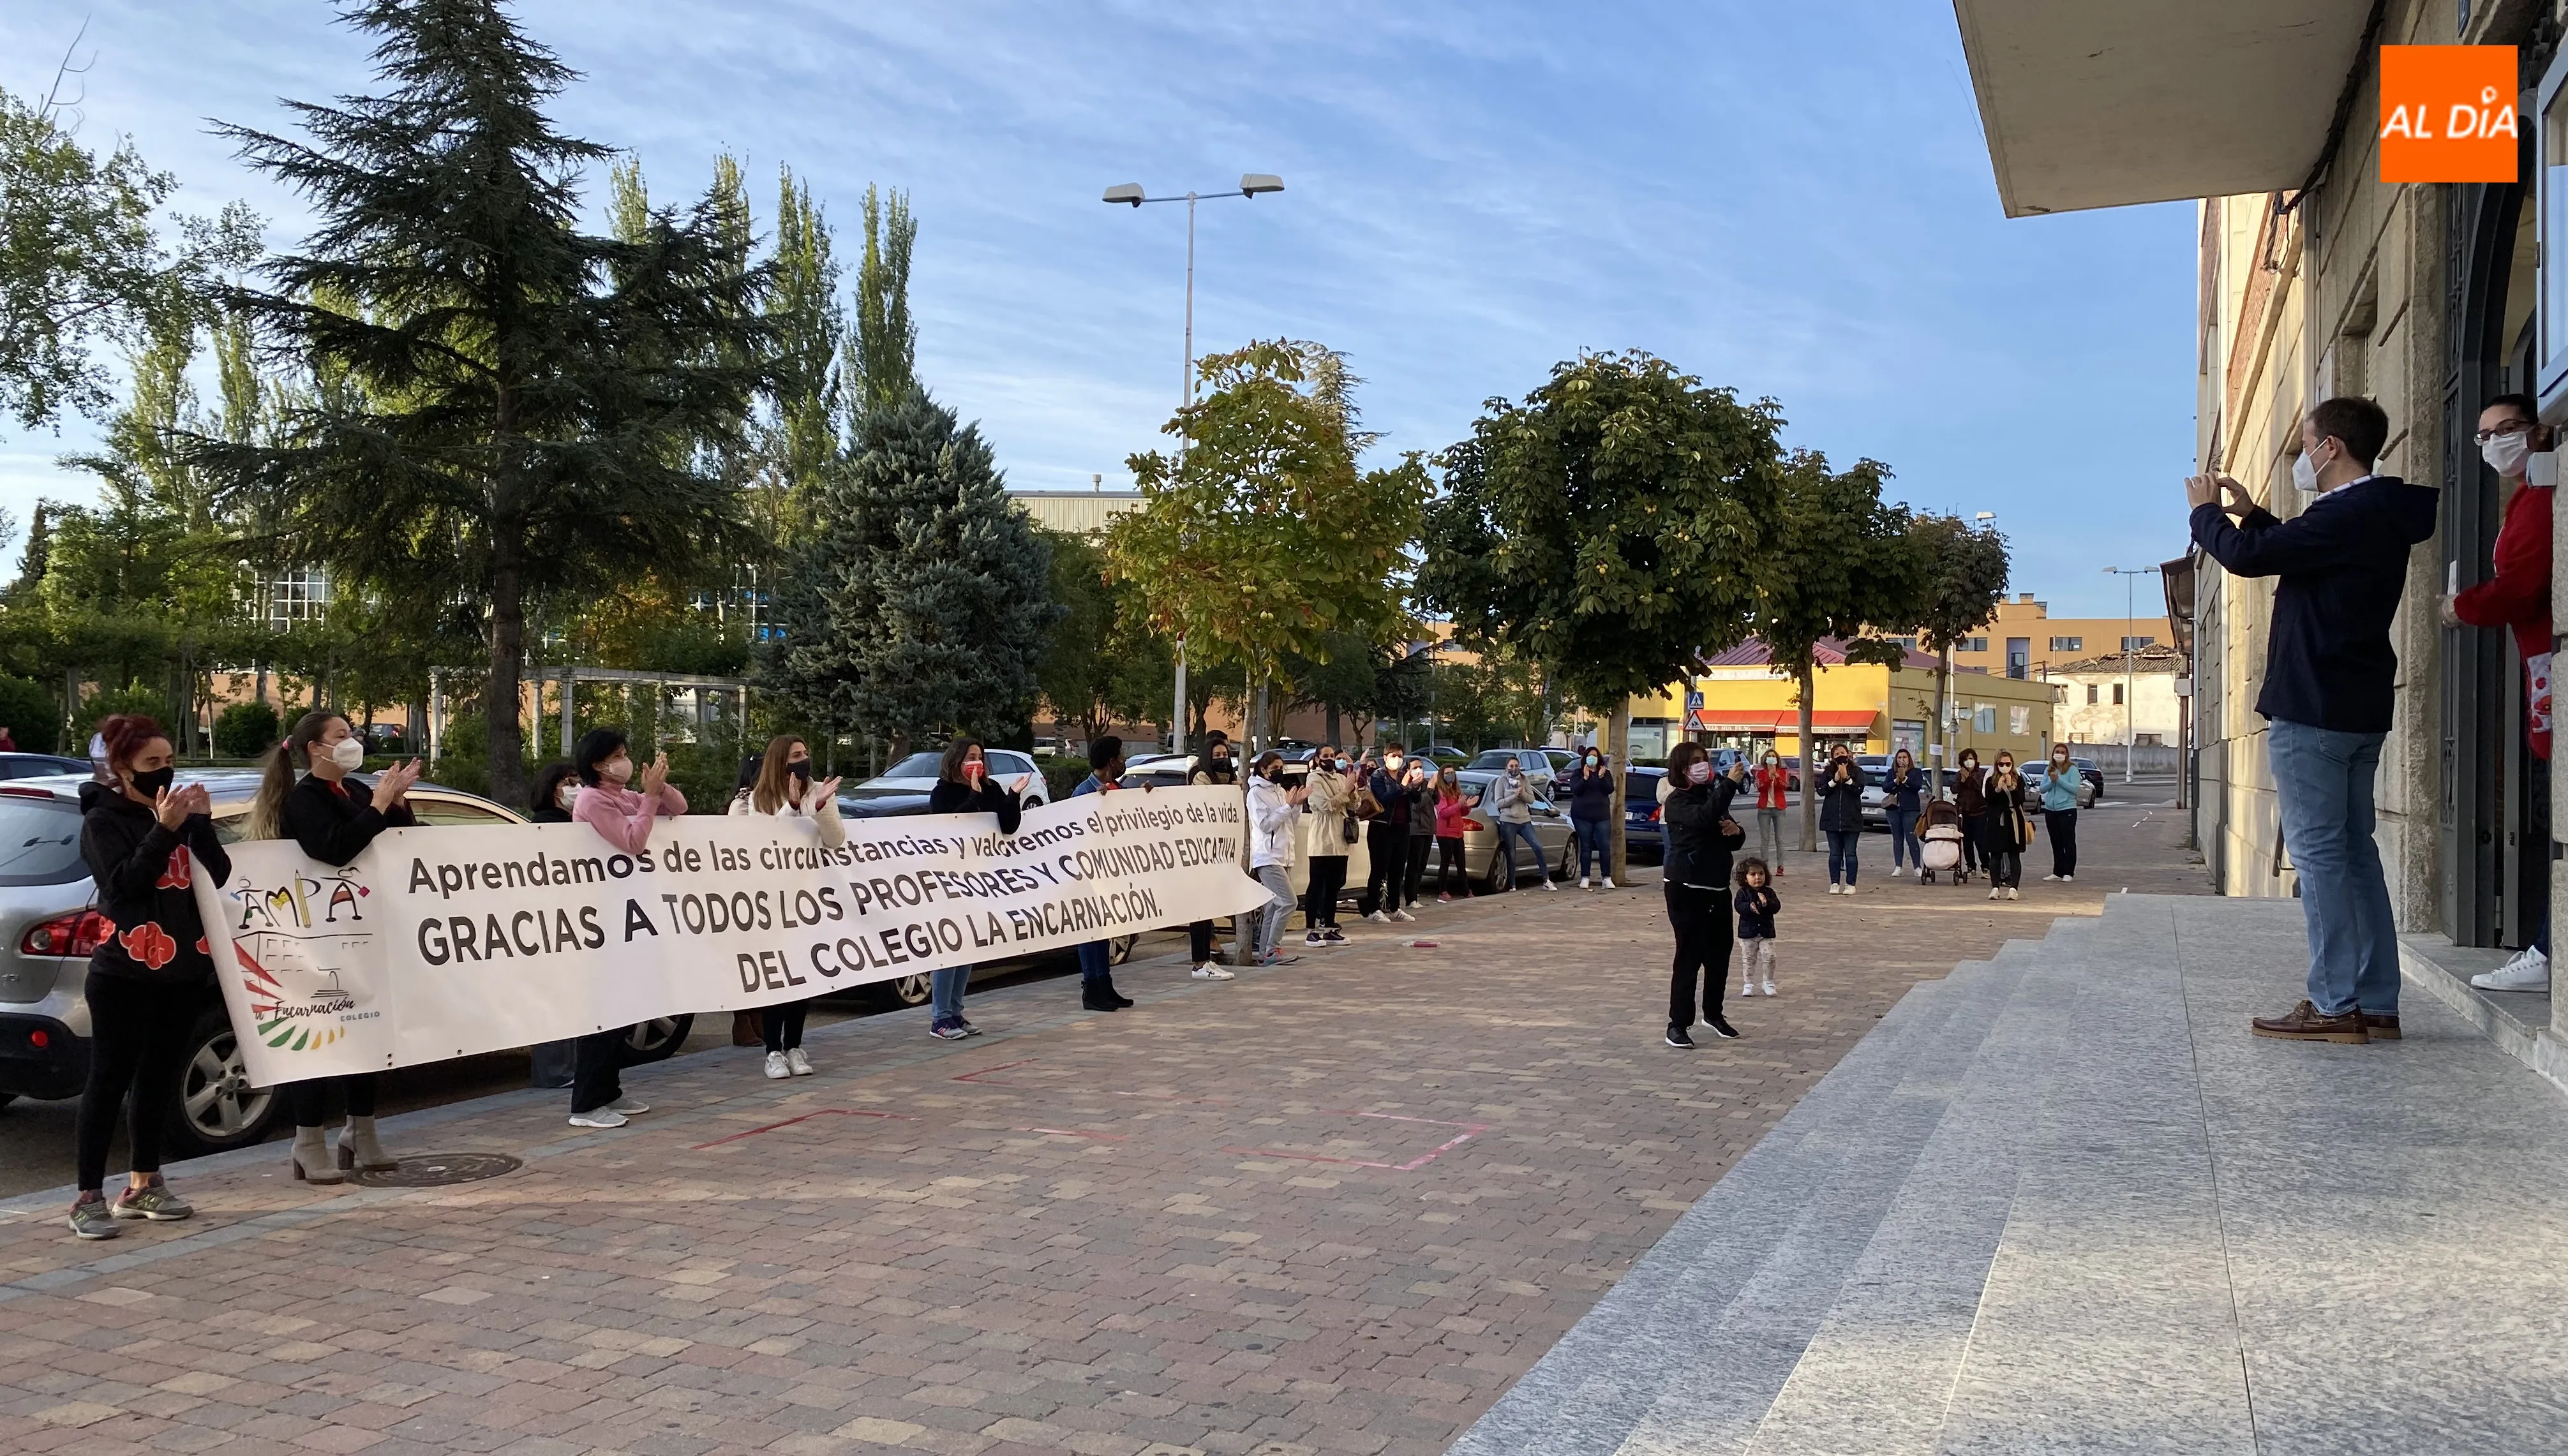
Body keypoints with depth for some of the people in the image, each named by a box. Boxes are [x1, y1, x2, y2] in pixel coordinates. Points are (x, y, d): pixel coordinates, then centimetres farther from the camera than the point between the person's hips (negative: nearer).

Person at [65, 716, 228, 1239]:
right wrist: (165, 829, -24)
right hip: (124, 972, -6)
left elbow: (219, 876, 3)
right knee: (109, 1080, -5)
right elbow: (123, 881, -17)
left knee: (158, 1078, 11)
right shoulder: (104, 819, -3)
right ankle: (90, 1198, -2)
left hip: (182, 967, 6)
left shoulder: (177, 812, 11)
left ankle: (143, 1186, 21)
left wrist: (200, 823, -10)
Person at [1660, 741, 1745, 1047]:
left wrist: (1735, 831, -3)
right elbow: (1702, 819, -30)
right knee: (1690, 954, -9)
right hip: (1686, 887, -7)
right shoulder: (1678, 801, -8)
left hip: (1717, 886, 7)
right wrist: (1729, 784, -31)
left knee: (1720, 953, 12)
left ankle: (1713, 1013, 29)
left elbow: (1733, 840, 21)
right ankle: (1678, 1024, -4)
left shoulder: (1713, 795, 13)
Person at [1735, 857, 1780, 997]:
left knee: (1769, 957, -2)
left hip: (1766, 932, 1)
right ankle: (1748, 984, 16)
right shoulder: (1743, 893, -5)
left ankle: (1768, 982, 13)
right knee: (1748, 959, 6)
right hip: (1747, 933, -1)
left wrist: (1766, 903, -28)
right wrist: (1749, 907, -36)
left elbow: (1777, 906, -9)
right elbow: (1738, 906, -19)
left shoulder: (1769, 892, 1)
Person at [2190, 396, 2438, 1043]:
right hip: (2360, 709, 10)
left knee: (2318, 851, -6)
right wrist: (2251, 513, 23)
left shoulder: (2347, 514, -17)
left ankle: (2336, 1006, -4)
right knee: (2354, 850, 11)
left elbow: (2249, 556, -19)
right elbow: (2295, 550, 29)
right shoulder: (2383, 513, 14)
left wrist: (2207, 511, -1)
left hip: (2312, 709, -10)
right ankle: (2376, 1003, 15)